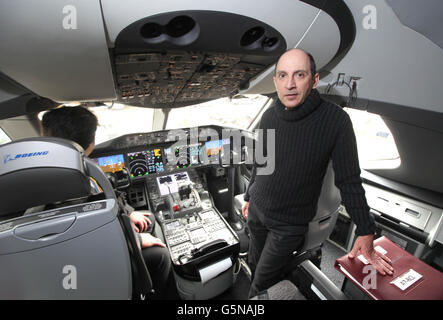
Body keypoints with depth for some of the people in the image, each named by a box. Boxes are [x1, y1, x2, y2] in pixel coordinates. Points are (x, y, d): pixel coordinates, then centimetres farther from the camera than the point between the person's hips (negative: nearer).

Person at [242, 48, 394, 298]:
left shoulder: (335, 120, -21)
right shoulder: (269, 116, -6)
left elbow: (349, 181, -12)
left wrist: (366, 232, -8)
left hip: (290, 224, -4)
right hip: (257, 210, 5)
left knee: (262, 285, 12)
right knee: (255, 264, 26)